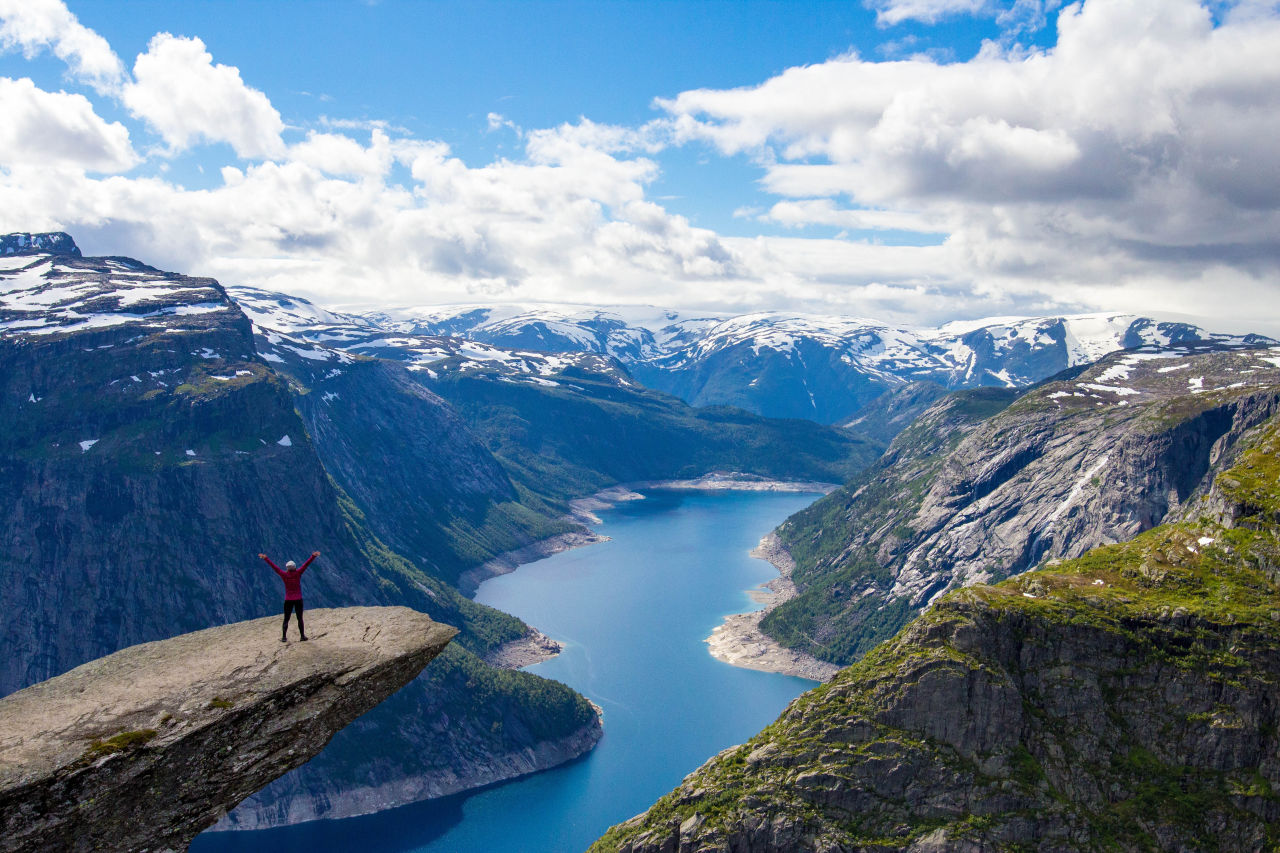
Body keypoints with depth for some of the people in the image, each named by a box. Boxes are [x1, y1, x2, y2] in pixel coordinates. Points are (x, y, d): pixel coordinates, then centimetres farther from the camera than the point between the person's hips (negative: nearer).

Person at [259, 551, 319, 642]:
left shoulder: (284, 575, -8)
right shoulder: (298, 573, -10)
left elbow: (273, 566, -3)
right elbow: (306, 564, -10)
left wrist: (266, 558, 3)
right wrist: (313, 556, -11)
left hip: (288, 600, 0)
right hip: (298, 600, 0)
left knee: (286, 619, 10)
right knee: (300, 618, 9)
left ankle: (284, 637, 8)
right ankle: (303, 636, 12)